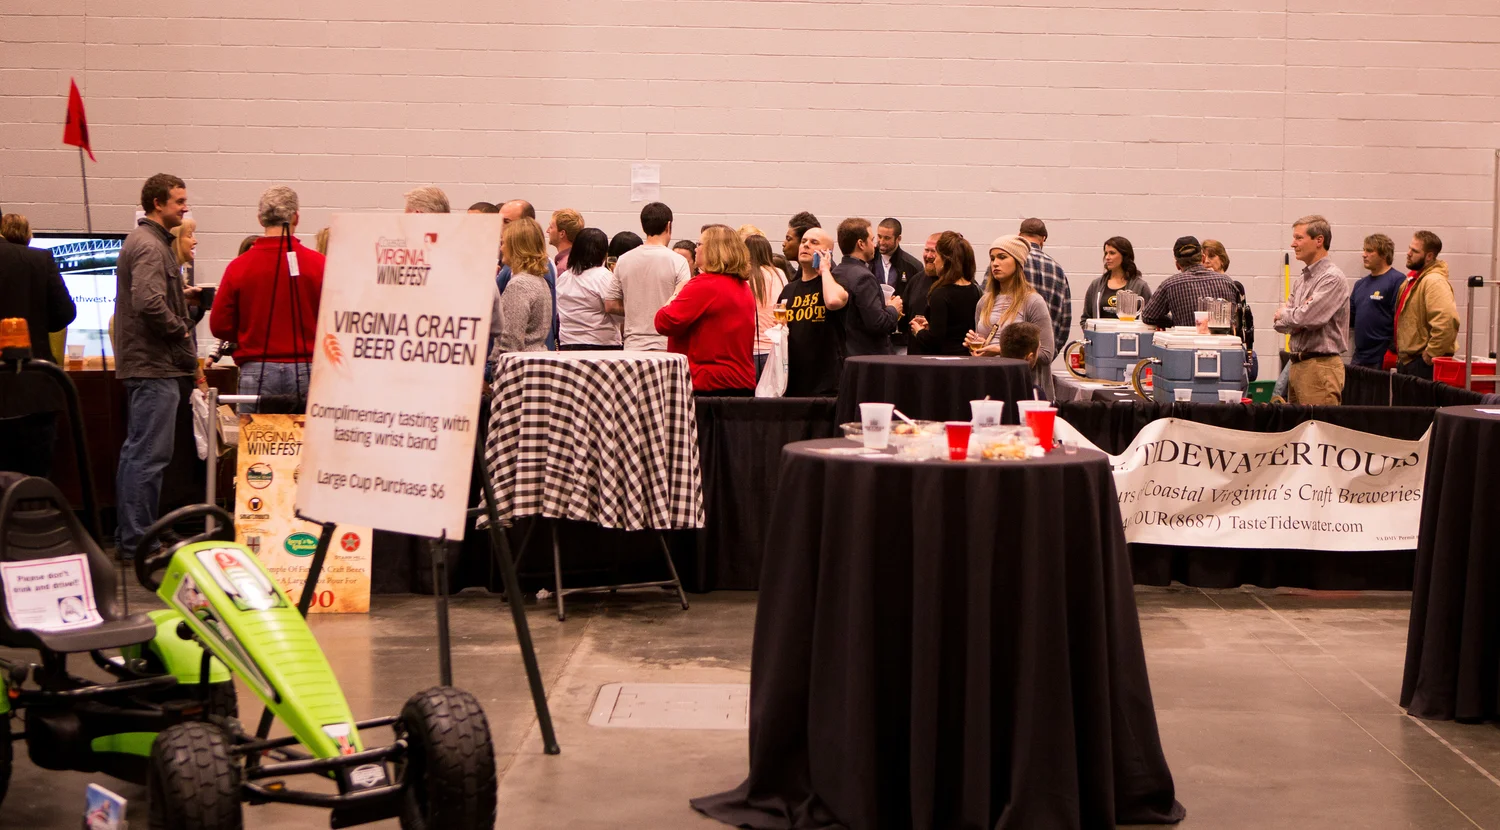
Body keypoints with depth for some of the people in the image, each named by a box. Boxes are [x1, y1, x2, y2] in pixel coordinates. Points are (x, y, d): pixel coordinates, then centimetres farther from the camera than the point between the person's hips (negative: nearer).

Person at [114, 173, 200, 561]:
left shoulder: (139, 240, 17)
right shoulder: (150, 246, -16)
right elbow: (149, 303, -28)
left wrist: (180, 295, 14)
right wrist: (180, 329, -14)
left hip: (139, 364, 11)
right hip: (155, 366, -11)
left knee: (136, 451, 15)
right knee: (149, 455, -8)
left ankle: (128, 536, 22)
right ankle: (137, 541, -5)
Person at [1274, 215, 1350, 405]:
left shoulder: (1332, 278, -11)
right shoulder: (1303, 279, 17)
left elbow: (1308, 318, -20)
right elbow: (1279, 323, 14)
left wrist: (1284, 314, -1)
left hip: (1320, 366, -9)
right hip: (1298, 365, 9)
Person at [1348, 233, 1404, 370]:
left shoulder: (1397, 281, -8)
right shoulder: (1361, 284, 17)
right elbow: (1349, 318, 21)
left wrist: (1393, 354, -17)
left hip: (1382, 359, -7)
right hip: (1359, 358, 7)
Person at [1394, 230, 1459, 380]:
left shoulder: (1435, 282, -16)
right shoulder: (1413, 279, 17)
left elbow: (1447, 322, -29)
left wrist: (1430, 355, -22)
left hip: (1423, 363, -10)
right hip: (1406, 360, 10)